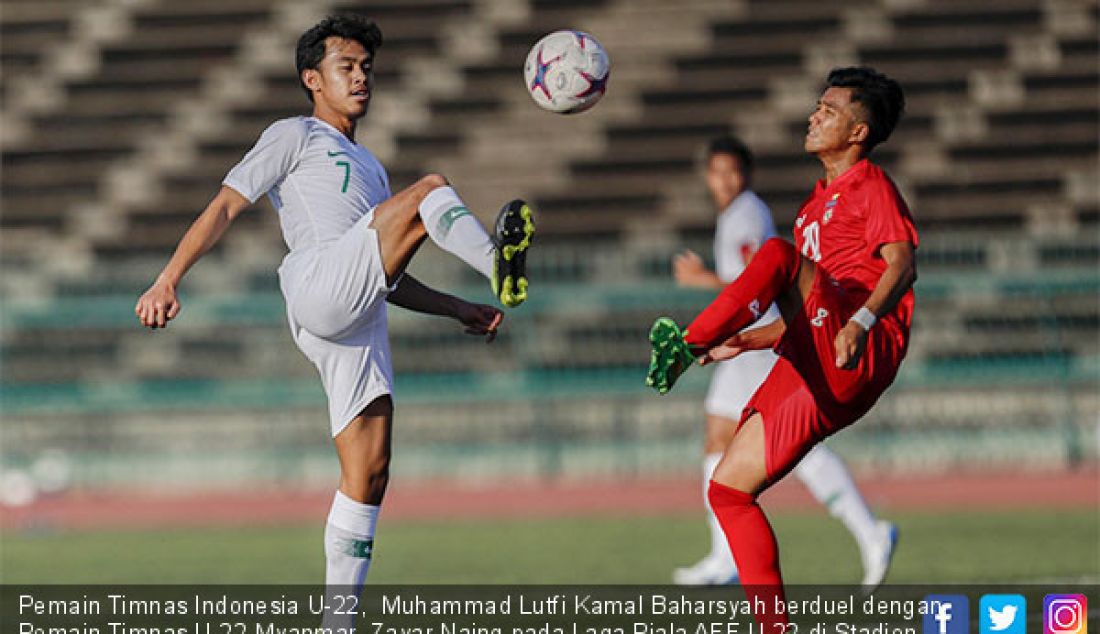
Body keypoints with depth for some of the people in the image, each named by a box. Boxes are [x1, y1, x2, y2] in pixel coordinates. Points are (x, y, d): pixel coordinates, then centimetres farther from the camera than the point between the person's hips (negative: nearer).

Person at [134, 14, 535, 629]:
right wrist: (169, 279, -9)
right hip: (319, 290, -7)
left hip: (360, 325, 7)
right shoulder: (295, 135, 15)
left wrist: (458, 309, 26)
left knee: (369, 472, -1)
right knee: (430, 191, -19)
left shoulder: (368, 166, 37)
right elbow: (226, 205, 4)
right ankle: (499, 263, -45)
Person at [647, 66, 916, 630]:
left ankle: (686, 348, -44)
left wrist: (862, 321, -33)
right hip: (817, 373, 9)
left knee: (777, 254, -30)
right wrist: (744, 341, 29)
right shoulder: (820, 202, 30)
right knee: (728, 489, 3)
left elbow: (901, 265, -16)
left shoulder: (870, 185, 3)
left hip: (860, 358, -9)